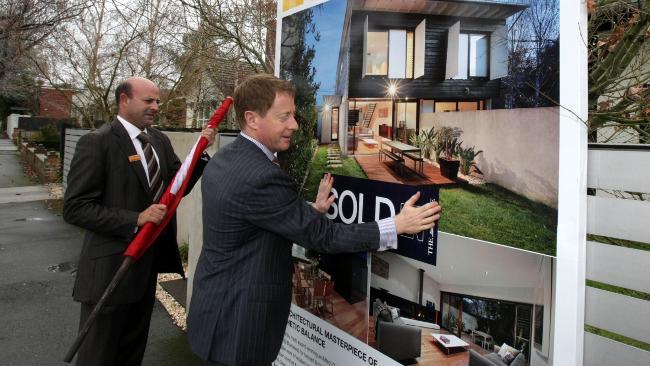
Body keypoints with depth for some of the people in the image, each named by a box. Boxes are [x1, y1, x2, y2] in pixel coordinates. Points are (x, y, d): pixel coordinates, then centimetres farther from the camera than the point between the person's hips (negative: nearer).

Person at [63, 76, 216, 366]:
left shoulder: (160, 140, 7)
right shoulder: (96, 142, -14)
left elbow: (178, 186, 4)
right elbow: (75, 208, -18)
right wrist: (135, 220, -26)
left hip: (148, 264, 7)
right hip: (111, 267, -6)